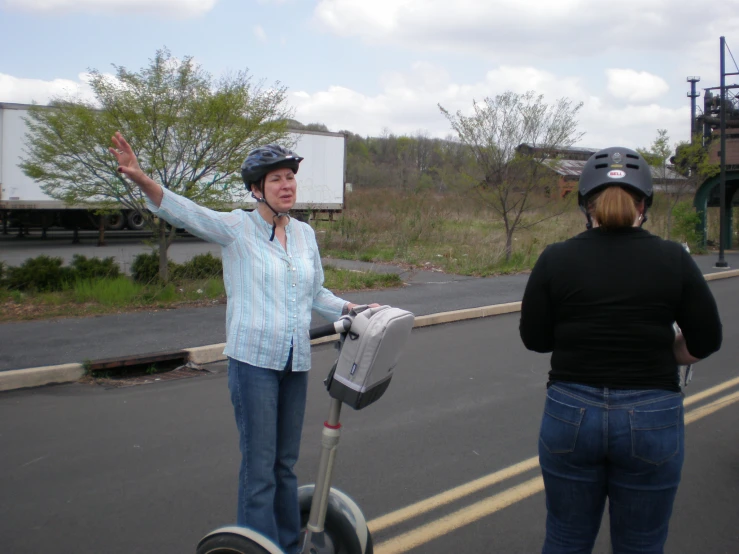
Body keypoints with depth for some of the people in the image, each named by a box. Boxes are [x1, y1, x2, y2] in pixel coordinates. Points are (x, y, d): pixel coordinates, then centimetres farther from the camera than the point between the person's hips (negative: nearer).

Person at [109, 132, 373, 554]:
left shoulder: (305, 234, 10)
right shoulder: (236, 228, -7)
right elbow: (184, 212, -23)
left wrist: (350, 309, 6)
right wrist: (140, 177, -39)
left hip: (296, 361, 6)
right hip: (254, 360, -5)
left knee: (286, 464, 17)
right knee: (259, 468, -4)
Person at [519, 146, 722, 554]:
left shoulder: (556, 259, -7)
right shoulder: (673, 259, -6)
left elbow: (534, 338, 0)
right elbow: (705, 342, 0)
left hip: (570, 414, 1)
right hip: (651, 419, 0)